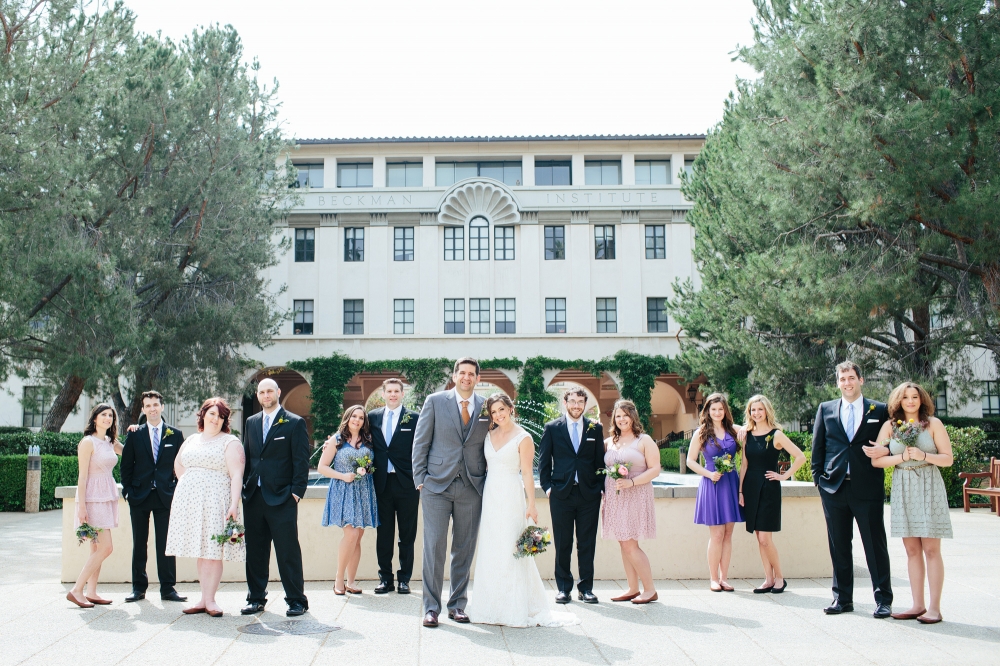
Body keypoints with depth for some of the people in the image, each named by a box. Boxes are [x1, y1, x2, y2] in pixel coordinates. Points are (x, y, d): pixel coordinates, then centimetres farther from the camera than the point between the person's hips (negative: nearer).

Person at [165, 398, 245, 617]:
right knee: (200, 551, 7)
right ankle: (203, 599, 11)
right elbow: (178, 464, 31)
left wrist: (234, 504, -21)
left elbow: (236, 475, -11)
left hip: (215, 501, -5)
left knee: (213, 551, -6)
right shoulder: (191, 440, 15)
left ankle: (210, 599, 0)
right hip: (190, 501, 5)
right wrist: (188, 485, 17)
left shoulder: (230, 443, -3)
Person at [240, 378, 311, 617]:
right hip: (253, 497, 5)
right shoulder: (251, 422, 14)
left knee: (288, 551, -2)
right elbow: (247, 457, 17)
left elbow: (301, 461, -5)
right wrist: (244, 487, 9)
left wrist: (296, 492, -11)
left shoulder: (295, 423, -2)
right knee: (255, 551, 10)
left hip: (282, 498, -5)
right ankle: (256, 598, 21)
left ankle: (297, 600, 6)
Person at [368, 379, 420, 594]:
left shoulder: (414, 418, 0)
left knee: (407, 534, 5)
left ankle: (404, 579, 15)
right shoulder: (373, 417, 9)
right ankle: (385, 578, 18)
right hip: (381, 483, 2)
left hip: (406, 483, -2)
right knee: (383, 533, 8)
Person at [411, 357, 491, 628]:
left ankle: (457, 605, 20)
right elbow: (420, 442, 2)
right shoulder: (435, 401, 2)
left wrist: (488, 481, 3)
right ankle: (431, 607, 8)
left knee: (465, 549, 8)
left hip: (472, 488, 2)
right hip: (437, 484, -2)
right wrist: (420, 479, -2)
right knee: (434, 547, -3)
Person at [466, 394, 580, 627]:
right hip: (490, 496, 6)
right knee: (489, 551, 7)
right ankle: (492, 607, 16)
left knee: (509, 550, -5)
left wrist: (531, 505, -12)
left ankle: (516, 609, 4)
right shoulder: (489, 435, 10)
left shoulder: (523, 438, -5)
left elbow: (527, 473, -8)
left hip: (511, 497, -5)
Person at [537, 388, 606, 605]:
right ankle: (564, 588, 15)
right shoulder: (552, 428, 5)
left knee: (587, 544, 5)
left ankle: (586, 588, 15)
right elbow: (544, 461, 6)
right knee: (562, 544, 5)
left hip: (589, 494, 1)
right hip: (561, 494, -1)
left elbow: (601, 461, 8)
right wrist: (547, 486, -2)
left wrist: (603, 488, 2)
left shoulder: (595, 428, 8)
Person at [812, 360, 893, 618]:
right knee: (839, 545, 9)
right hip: (834, 487, 2)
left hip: (868, 488, -2)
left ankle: (883, 599, 12)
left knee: (875, 544, 2)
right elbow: (817, 446, 11)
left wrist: (885, 451, -12)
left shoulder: (880, 410, 5)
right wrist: (818, 476, 4)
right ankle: (842, 598, 18)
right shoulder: (825, 409, 11)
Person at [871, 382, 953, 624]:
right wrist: (902, 457, -11)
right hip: (902, 490, 3)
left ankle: (934, 607, 2)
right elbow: (876, 460, 1)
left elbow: (948, 459, 0)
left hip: (929, 488, -3)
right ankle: (918, 605, 13)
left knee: (931, 549, -3)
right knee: (912, 550, 7)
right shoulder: (890, 426, 6)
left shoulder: (933, 424, 2)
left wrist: (923, 455, -15)